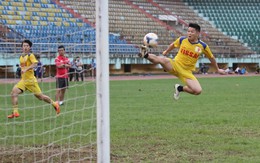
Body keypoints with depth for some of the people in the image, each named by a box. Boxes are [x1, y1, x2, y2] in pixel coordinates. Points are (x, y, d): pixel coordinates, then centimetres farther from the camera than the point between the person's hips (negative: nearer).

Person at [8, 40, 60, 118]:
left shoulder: (30, 55, -9)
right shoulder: (21, 56, 14)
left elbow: (35, 64, -26)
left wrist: (26, 69, -36)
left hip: (31, 80, -7)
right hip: (23, 80, 7)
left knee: (40, 96, 2)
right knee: (14, 92, -14)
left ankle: (54, 104, 24)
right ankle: (15, 112, -13)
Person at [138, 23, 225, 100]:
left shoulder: (203, 46, -6)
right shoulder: (182, 40, -5)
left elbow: (211, 58, 11)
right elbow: (173, 45, 19)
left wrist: (217, 69, 20)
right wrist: (166, 51, 33)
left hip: (187, 72, 1)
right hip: (175, 65, -1)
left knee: (198, 91, -18)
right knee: (162, 59, -35)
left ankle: (180, 88, 7)